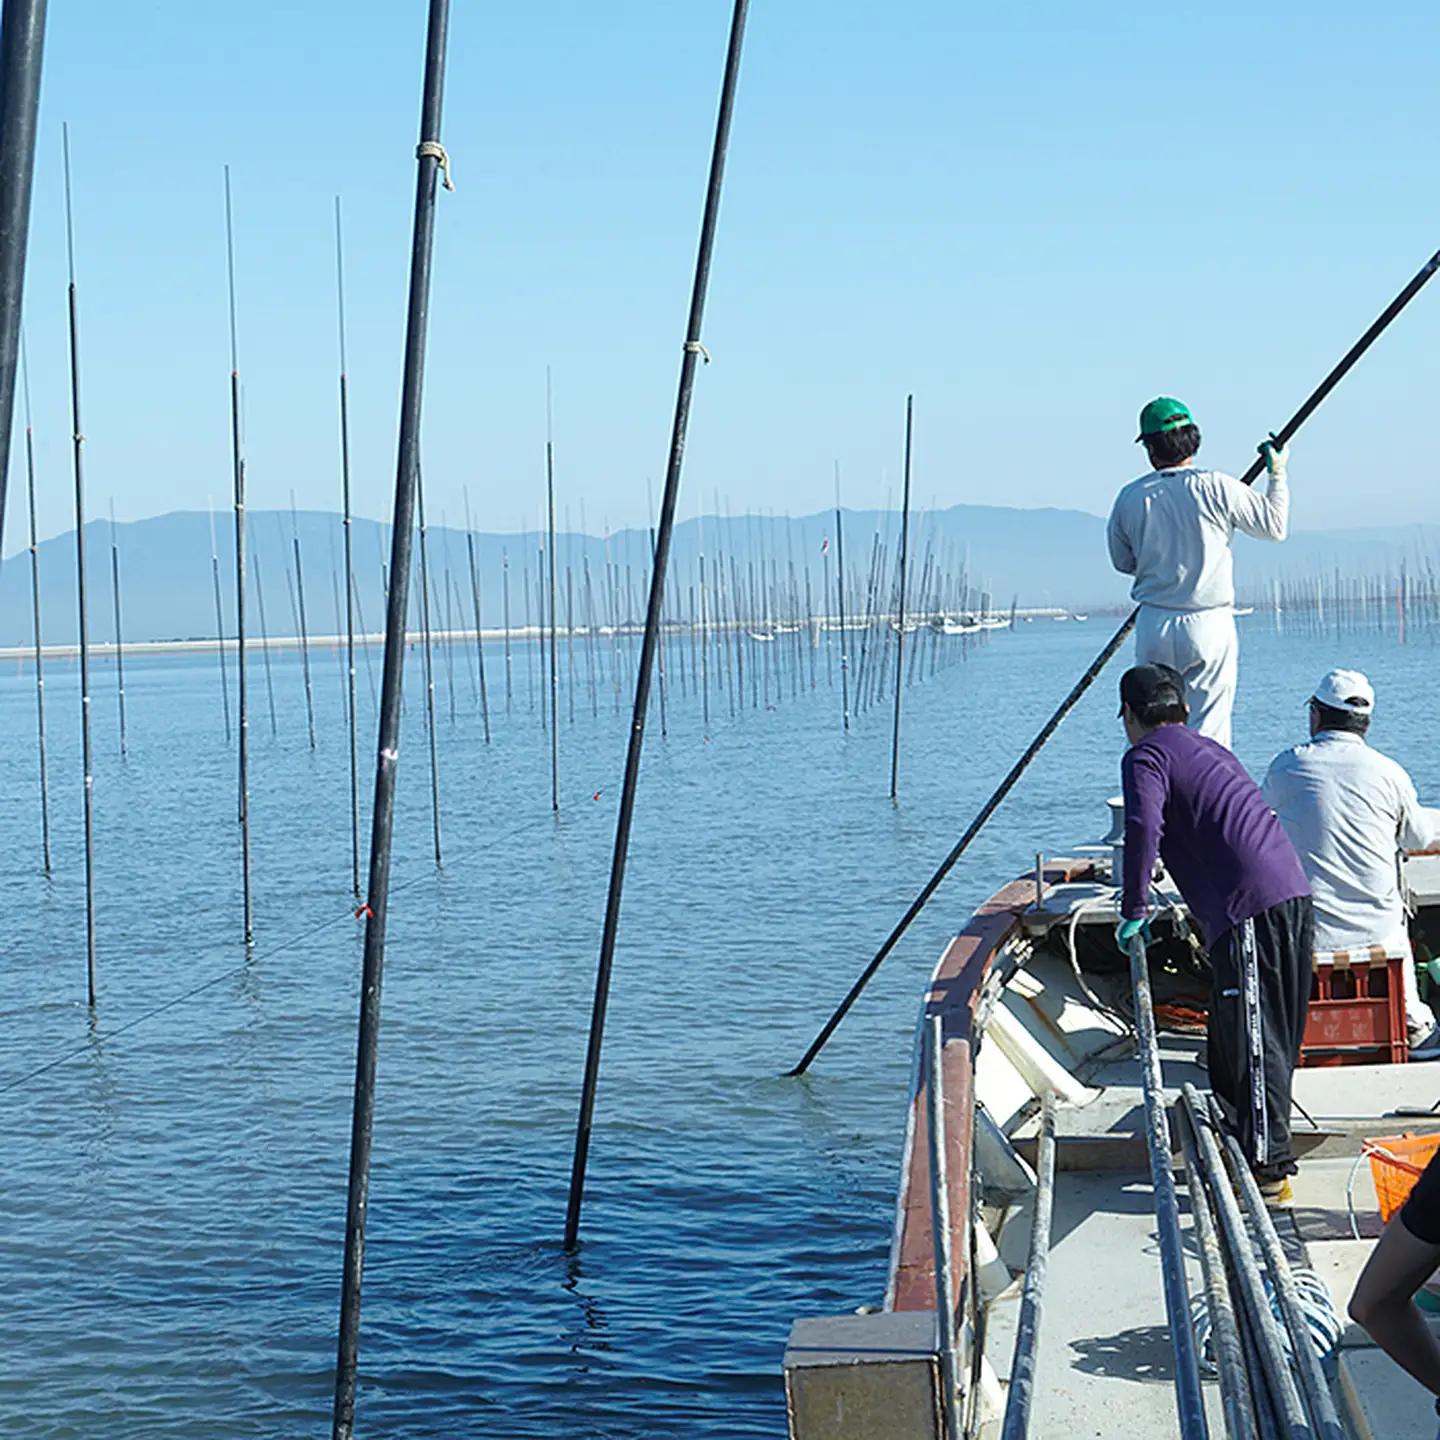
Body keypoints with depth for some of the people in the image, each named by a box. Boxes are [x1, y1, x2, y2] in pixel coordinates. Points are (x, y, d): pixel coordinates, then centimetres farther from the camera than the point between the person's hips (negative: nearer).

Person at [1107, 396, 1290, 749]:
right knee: (1209, 735, 0)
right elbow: (1274, 526, 4)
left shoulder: (1130, 497, 0)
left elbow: (1122, 561, 13)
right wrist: (1277, 473, 17)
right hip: (1210, 627, -2)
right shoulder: (1216, 487, -8)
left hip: (1154, 629, 2)